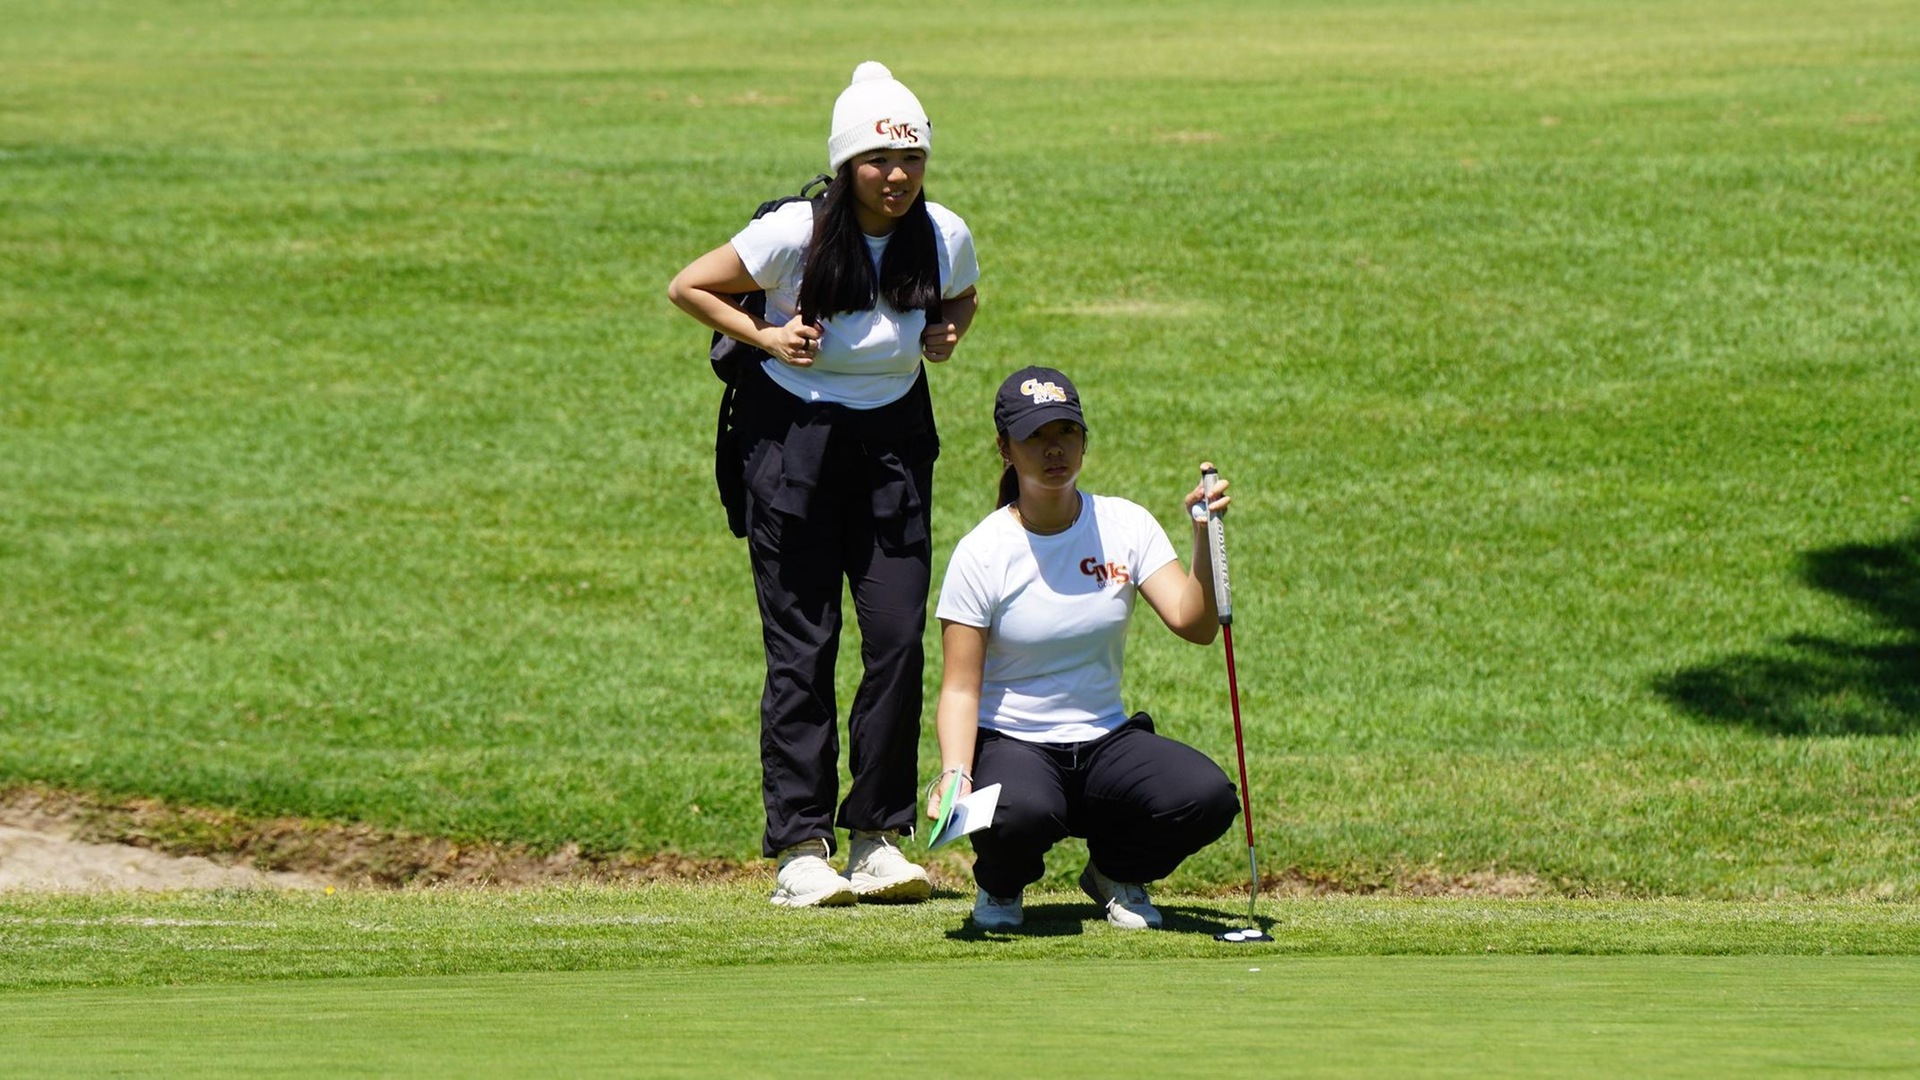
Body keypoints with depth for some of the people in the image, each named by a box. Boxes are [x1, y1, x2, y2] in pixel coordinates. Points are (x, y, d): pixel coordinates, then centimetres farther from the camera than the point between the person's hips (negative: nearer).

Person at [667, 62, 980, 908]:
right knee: (802, 644, -5)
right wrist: (764, 336, -18)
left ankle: (878, 839, 6)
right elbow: (688, 287, -7)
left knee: (899, 636, -3)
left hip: (895, 434, 4)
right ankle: (799, 852, -3)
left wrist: (945, 333, -5)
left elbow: (962, 301, 16)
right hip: (794, 432, -4)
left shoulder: (946, 236, -6)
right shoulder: (796, 234, -17)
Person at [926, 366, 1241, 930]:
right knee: (1020, 814, -39)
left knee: (1207, 796, -27)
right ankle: (1000, 885, 1)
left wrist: (1205, 539, -25)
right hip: (1009, 743, -3)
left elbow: (1194, 624, -11)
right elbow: (960, 688, -11)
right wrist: (955, 774, -28)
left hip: (1105, 741, 3)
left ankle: (1116, 872, 8)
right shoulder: (982, 552, -9)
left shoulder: (1124, 526, 0)